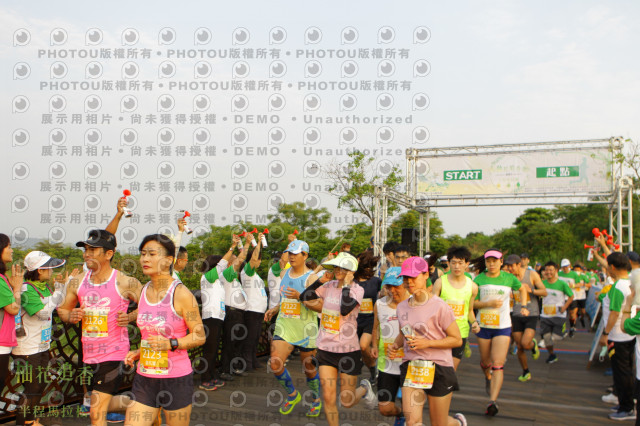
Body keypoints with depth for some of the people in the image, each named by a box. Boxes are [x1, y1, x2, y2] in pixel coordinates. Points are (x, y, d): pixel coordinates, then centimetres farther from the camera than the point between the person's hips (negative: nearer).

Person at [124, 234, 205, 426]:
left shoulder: (181, 294, -12)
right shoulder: (144, 291, 6)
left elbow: (199, 336, -9)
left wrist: (171, 344, -22)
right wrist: (138, 352, 5)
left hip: (176, 378, -5)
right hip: (144, 377, 5)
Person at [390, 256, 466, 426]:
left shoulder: (439, 306, -11)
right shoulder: (402, 307, 6)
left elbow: (457, 340, -9)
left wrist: (427, 343, -20)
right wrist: (395, 345, 1)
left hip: (438, 369, -4)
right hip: (410, 367, 4)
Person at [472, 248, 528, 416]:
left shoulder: (509, 278, 0)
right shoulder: (479, 279, -4)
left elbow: (522, 289, 21)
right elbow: (473, 303, -4)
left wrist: (524, 306, 9)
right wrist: (489, 303, -19)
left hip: (503, 327, -1)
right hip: (483, 326, 1)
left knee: (498, 365, -11)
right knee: (485, 362, 16)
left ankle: (492, 401, -13)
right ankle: (487, 377, 51)